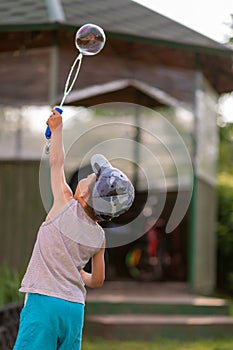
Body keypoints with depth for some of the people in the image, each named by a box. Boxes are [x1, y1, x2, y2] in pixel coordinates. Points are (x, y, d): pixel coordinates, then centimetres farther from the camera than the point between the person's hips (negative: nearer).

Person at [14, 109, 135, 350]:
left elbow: (56, 163, 7)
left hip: (43, 301, -5)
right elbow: (97, 281, 17)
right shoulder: (99, 237, 7)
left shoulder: (65, 207, -6)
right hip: (75, 307, 6)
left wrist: (57, 128, 21)